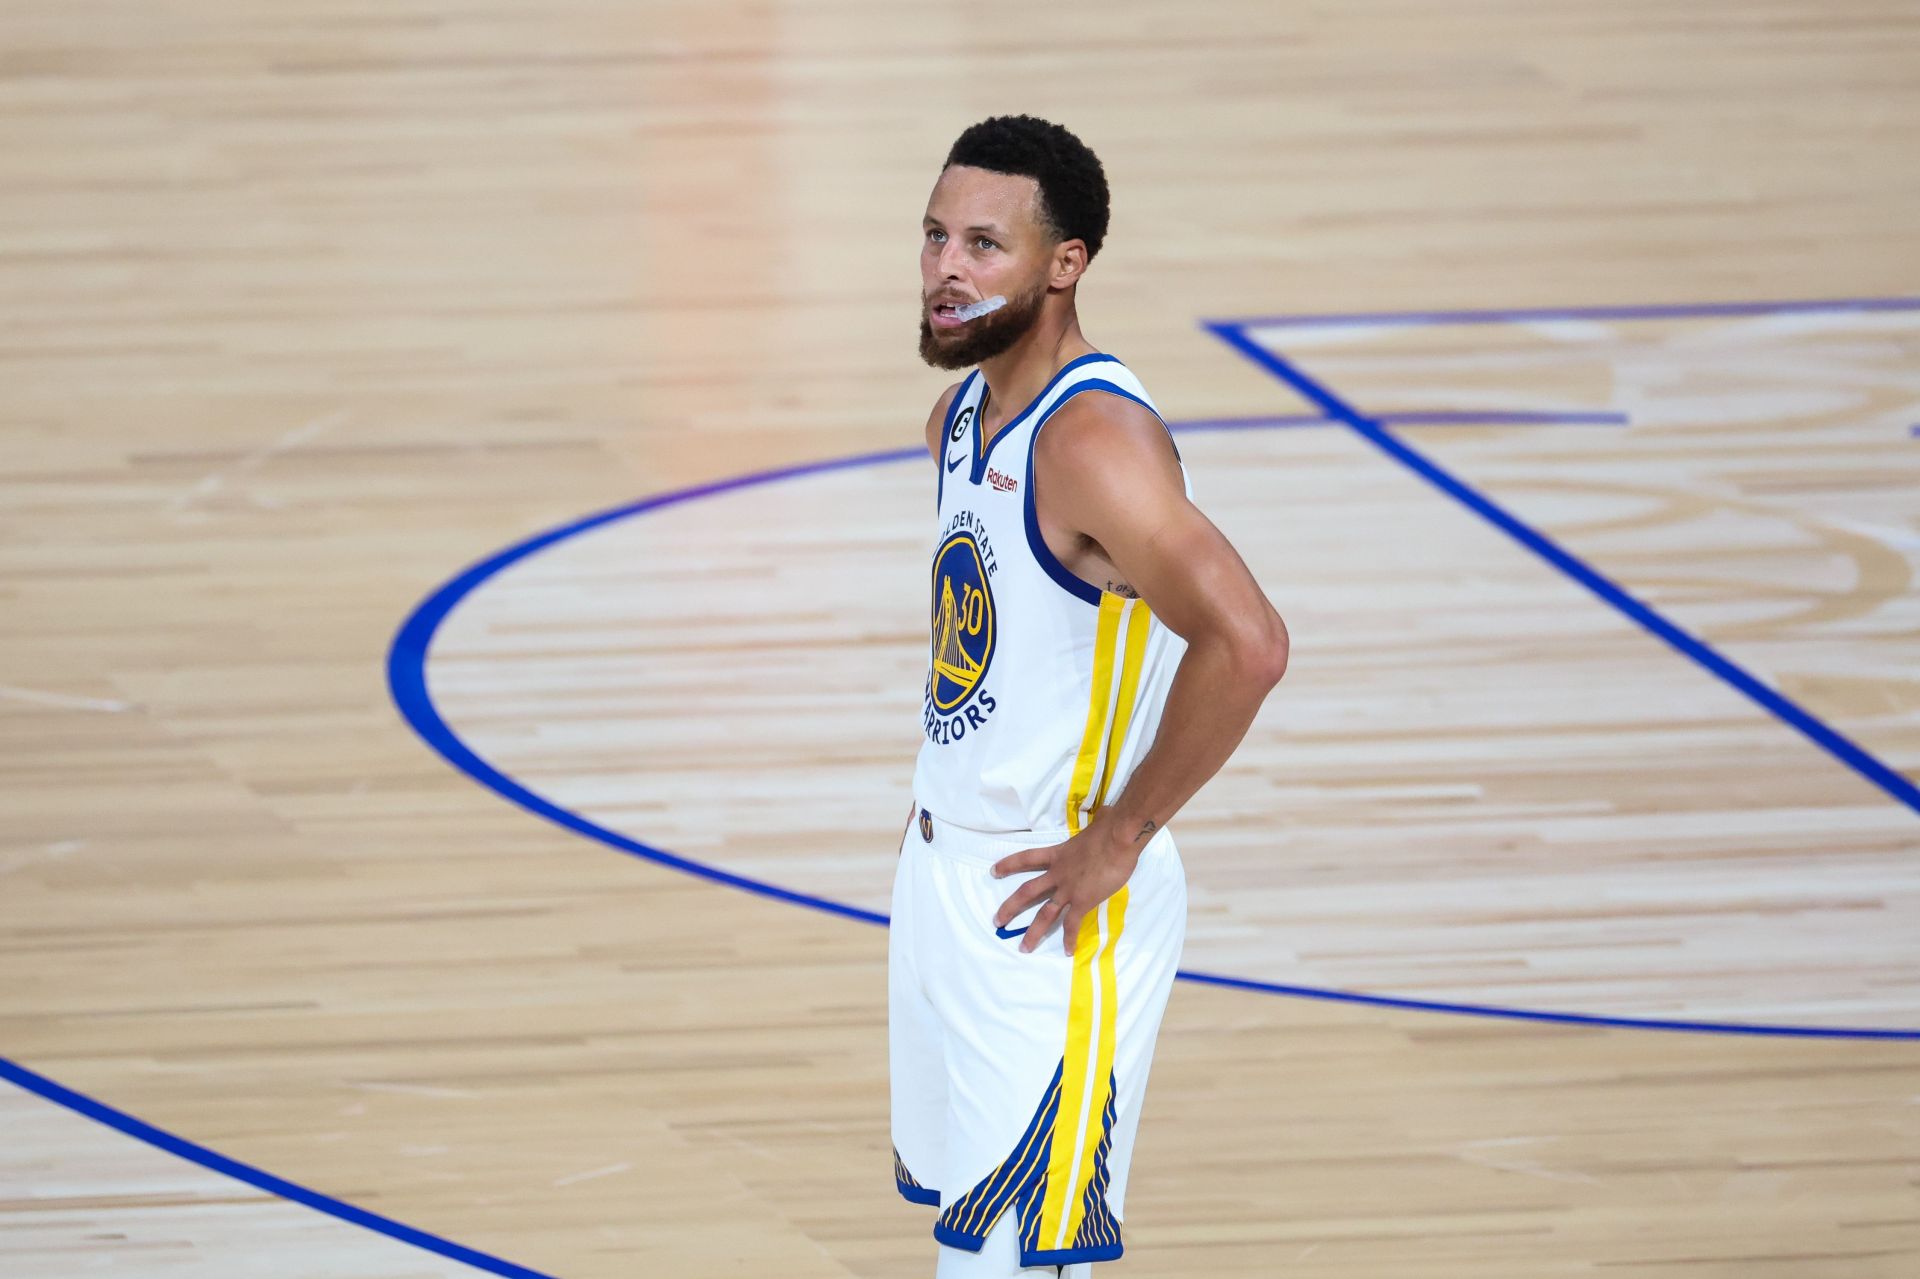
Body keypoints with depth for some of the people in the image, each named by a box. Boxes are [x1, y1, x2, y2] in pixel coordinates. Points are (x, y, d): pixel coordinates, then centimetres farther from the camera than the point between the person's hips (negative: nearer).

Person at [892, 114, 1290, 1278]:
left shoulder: (1095, 437, -21)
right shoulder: (962, 417, 8)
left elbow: (1246, 644, -32)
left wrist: (1120, 835, -23)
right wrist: (948, 804, 15)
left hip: (1053, 910, -9)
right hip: (946, 878, 9)